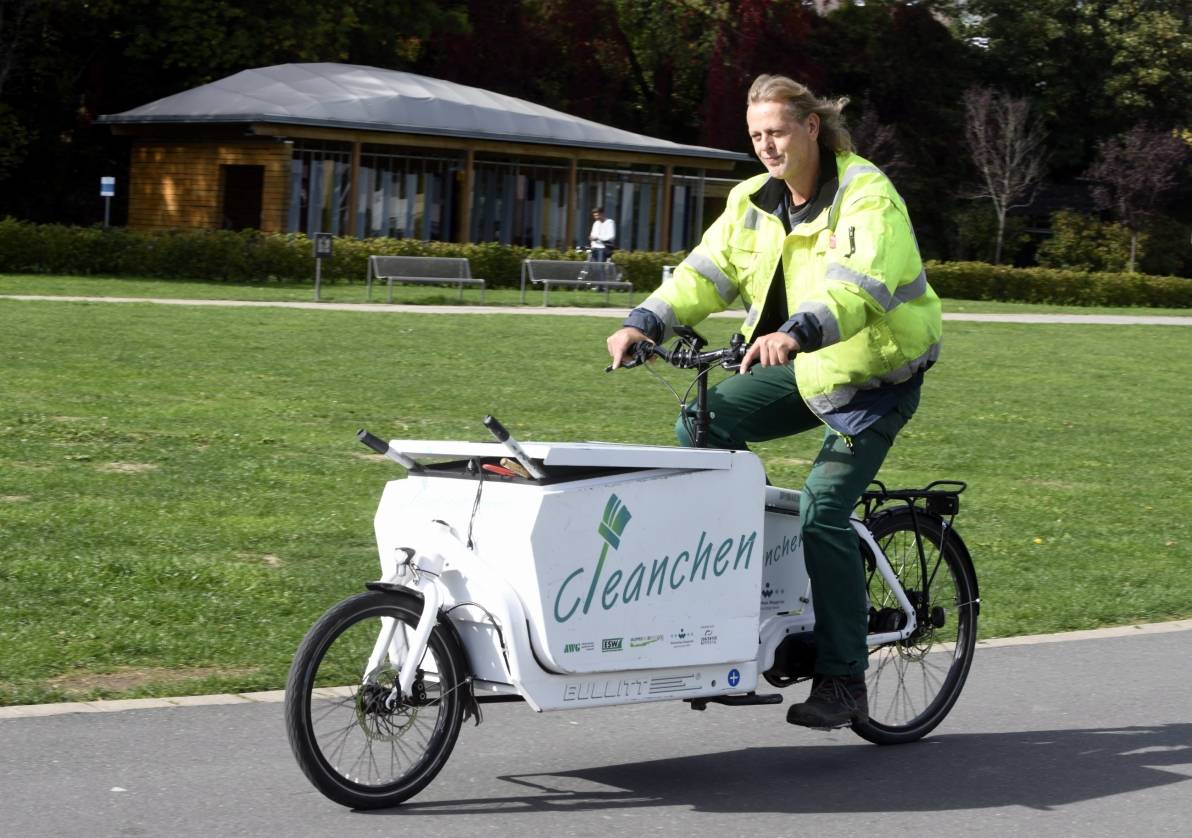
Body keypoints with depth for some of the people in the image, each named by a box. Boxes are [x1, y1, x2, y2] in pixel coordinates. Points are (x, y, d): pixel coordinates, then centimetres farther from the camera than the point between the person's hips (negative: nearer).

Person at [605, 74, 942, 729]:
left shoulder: (868, 197, -19)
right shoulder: (755, 201, 4)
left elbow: (858, 286, -35)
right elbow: (706, 272, -5)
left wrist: (796, 332, -52)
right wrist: (645, 322, -22)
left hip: (874, 375, -7)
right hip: (804, 368, 7)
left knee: (822, 513, -17)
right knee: (705, 420, -12)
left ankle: (843, 683, -10)